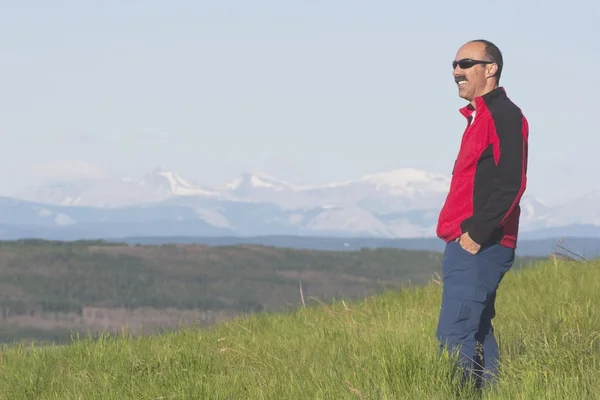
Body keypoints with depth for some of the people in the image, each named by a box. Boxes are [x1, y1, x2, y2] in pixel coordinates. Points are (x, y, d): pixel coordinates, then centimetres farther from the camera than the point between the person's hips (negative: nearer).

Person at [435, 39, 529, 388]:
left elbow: (511, 184, -20)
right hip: (469, 249, 10)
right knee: (476, 335, 12)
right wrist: (464, 235, 16)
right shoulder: (480, 116, 20)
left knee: (454, 338, -15)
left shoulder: (504, 115, -10)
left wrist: (477, 233, -22)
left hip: (477, 249, -10)